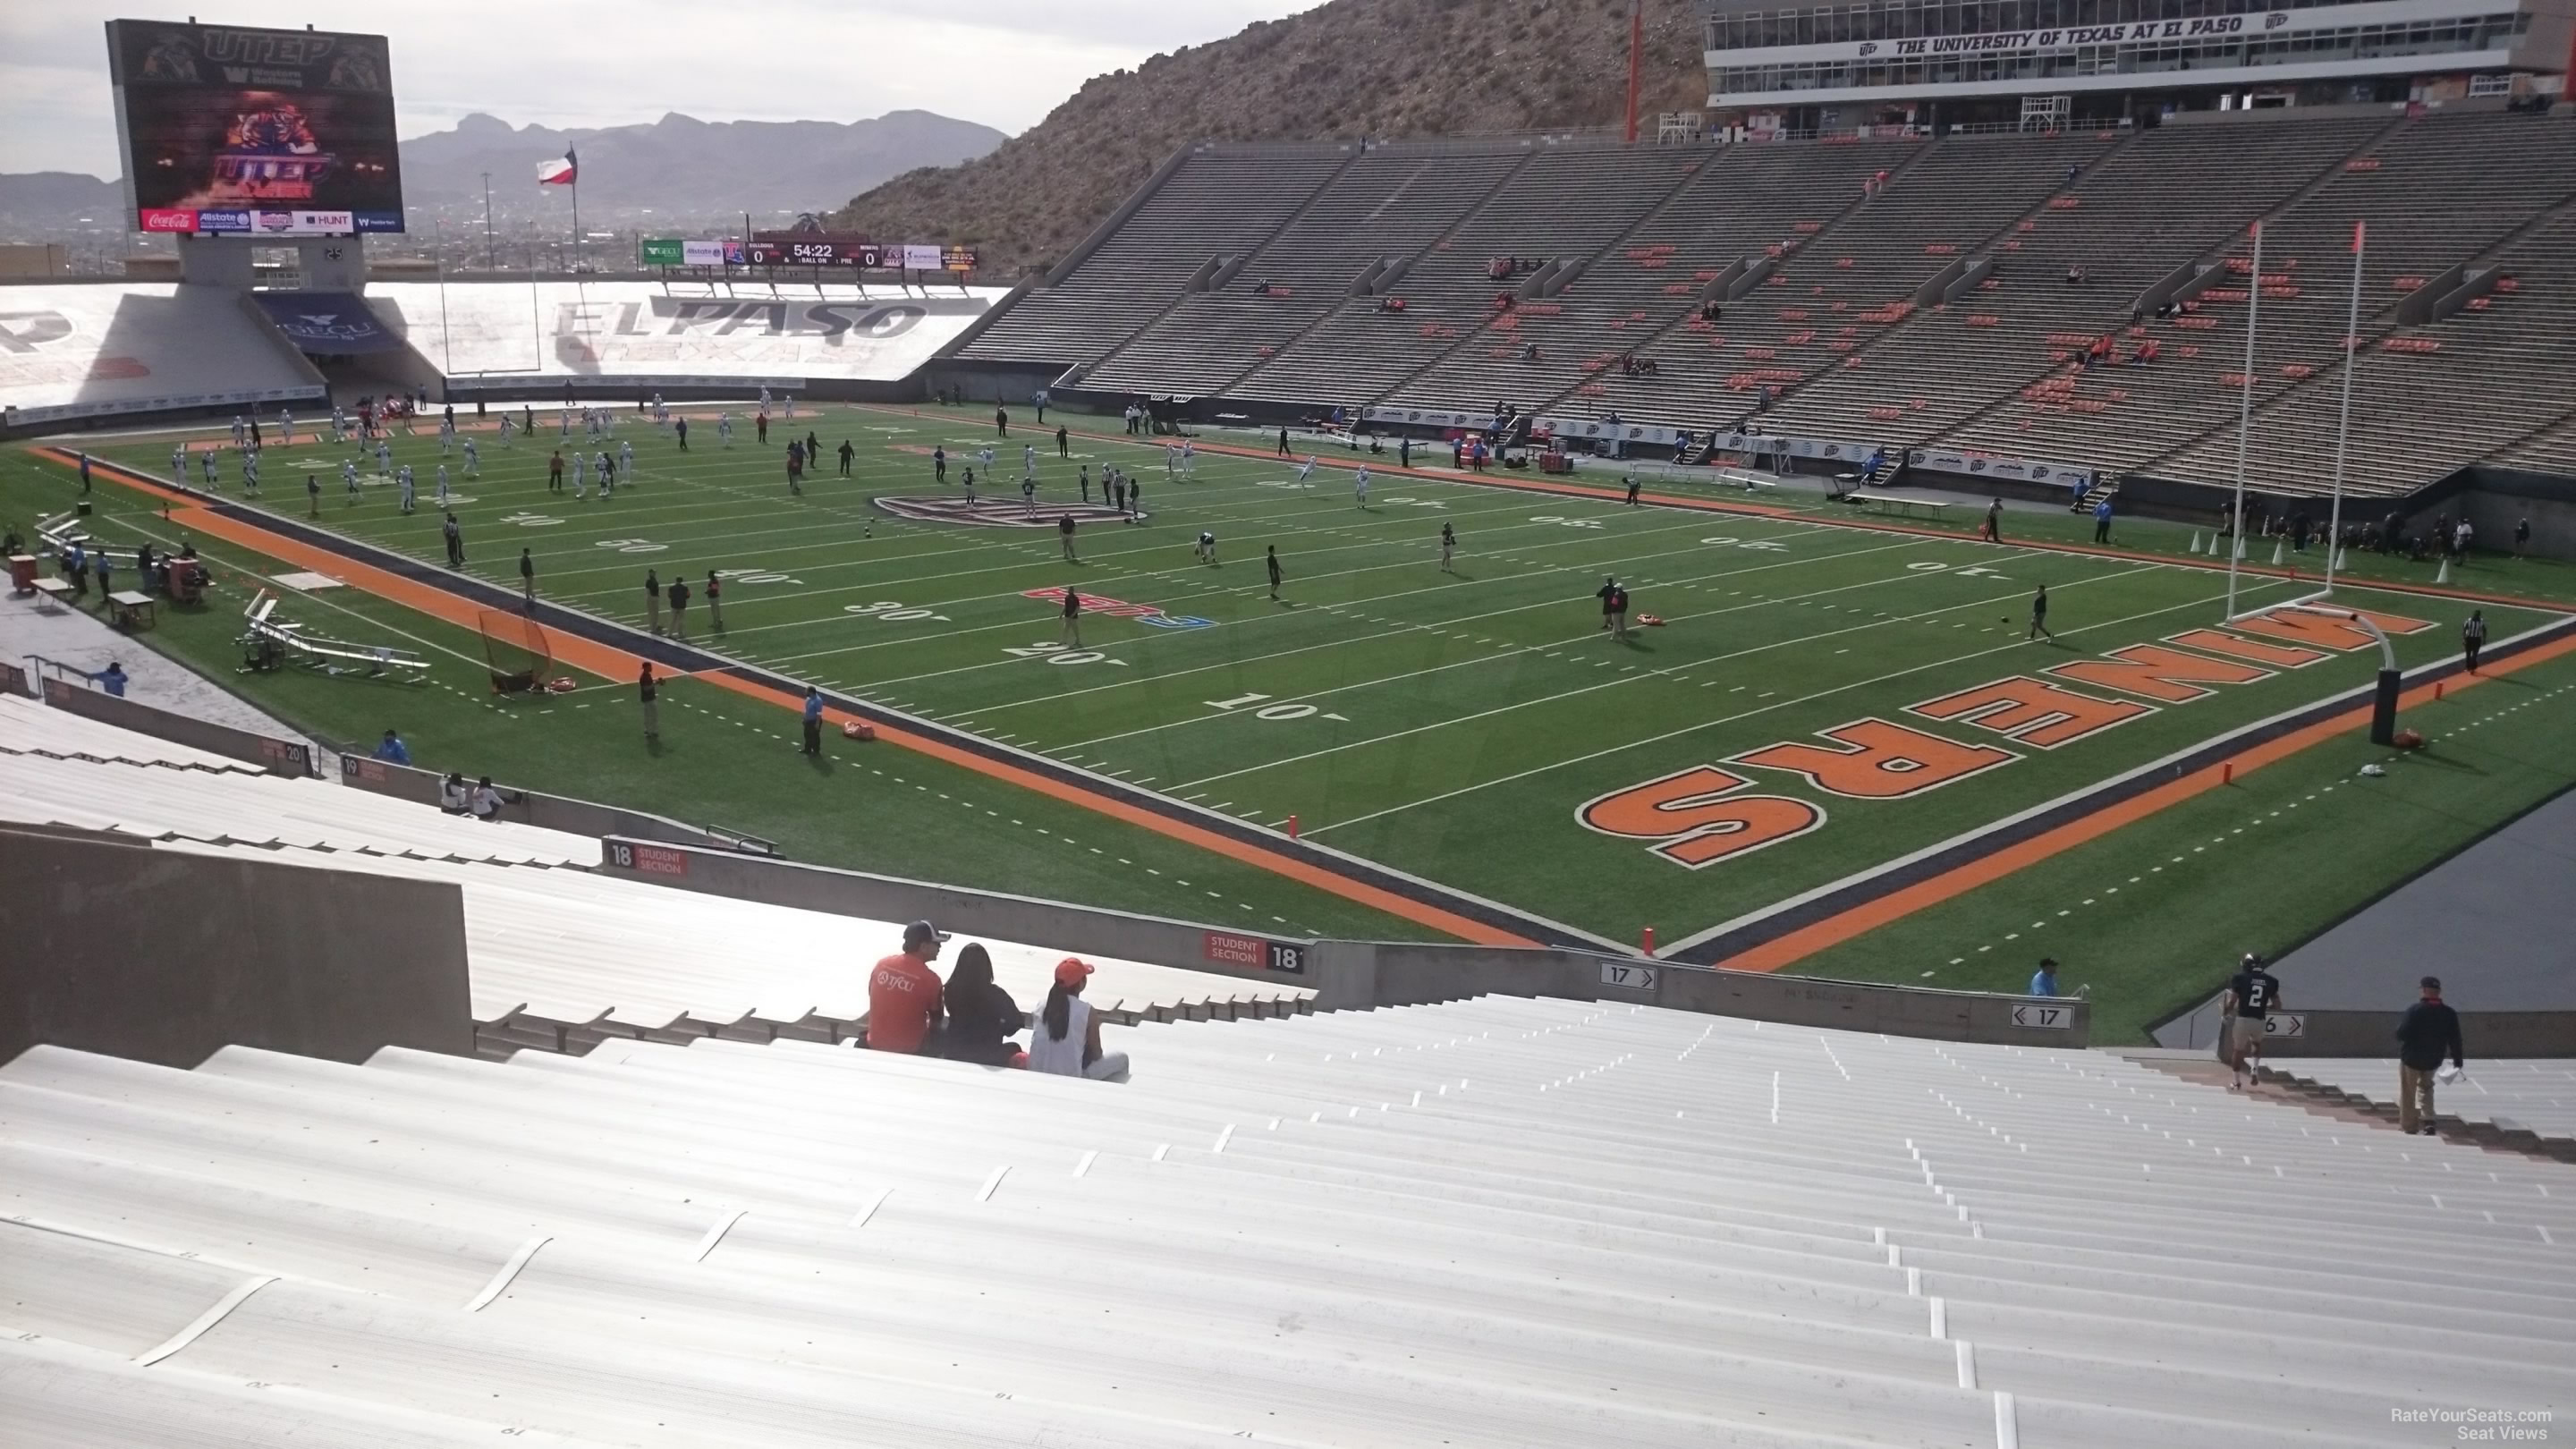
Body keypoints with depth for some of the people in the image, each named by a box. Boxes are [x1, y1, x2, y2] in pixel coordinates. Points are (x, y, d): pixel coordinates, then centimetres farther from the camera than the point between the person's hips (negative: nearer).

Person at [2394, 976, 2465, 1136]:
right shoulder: (2449, 1014, -5)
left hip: (2411, 1058, -4)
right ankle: (2427, 1121, 9)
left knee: (2408, 1093, 11)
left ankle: (2408, 1125, 16)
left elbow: (2400, 1034, -18)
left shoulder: (2415, 1010, -19)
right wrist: (2458, 1061, 9)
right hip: (2433, 1061, 4)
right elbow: (2455, 1040, 0)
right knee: (2425, 1088, 23)